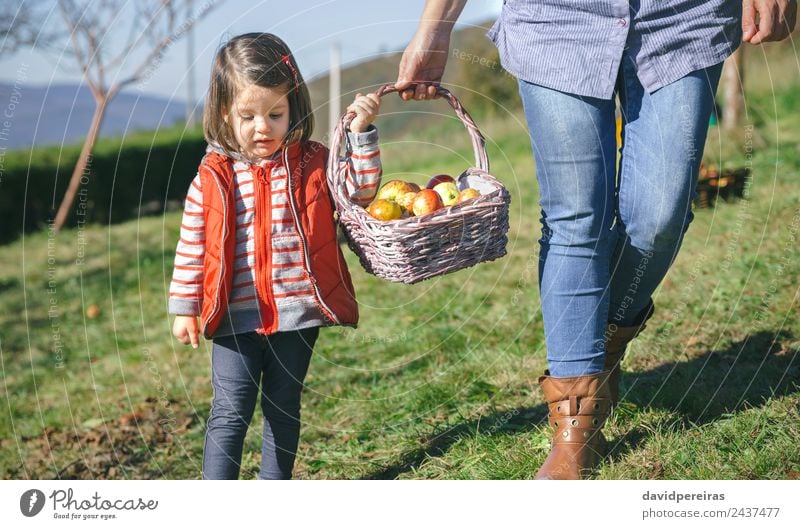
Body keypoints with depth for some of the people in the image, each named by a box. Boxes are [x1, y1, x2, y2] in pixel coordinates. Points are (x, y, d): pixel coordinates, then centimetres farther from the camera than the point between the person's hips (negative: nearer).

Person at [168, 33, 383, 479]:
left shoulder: (313, 165, 1)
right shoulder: (213, 179, -3)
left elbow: (362, 189, -6)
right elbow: (193, 246, 1)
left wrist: (363, 132, -16)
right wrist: (185, 308, 1)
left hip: (297, 314, 2)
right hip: (235, 319, -2)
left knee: (283, 407, 15)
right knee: (231, 412, -4)